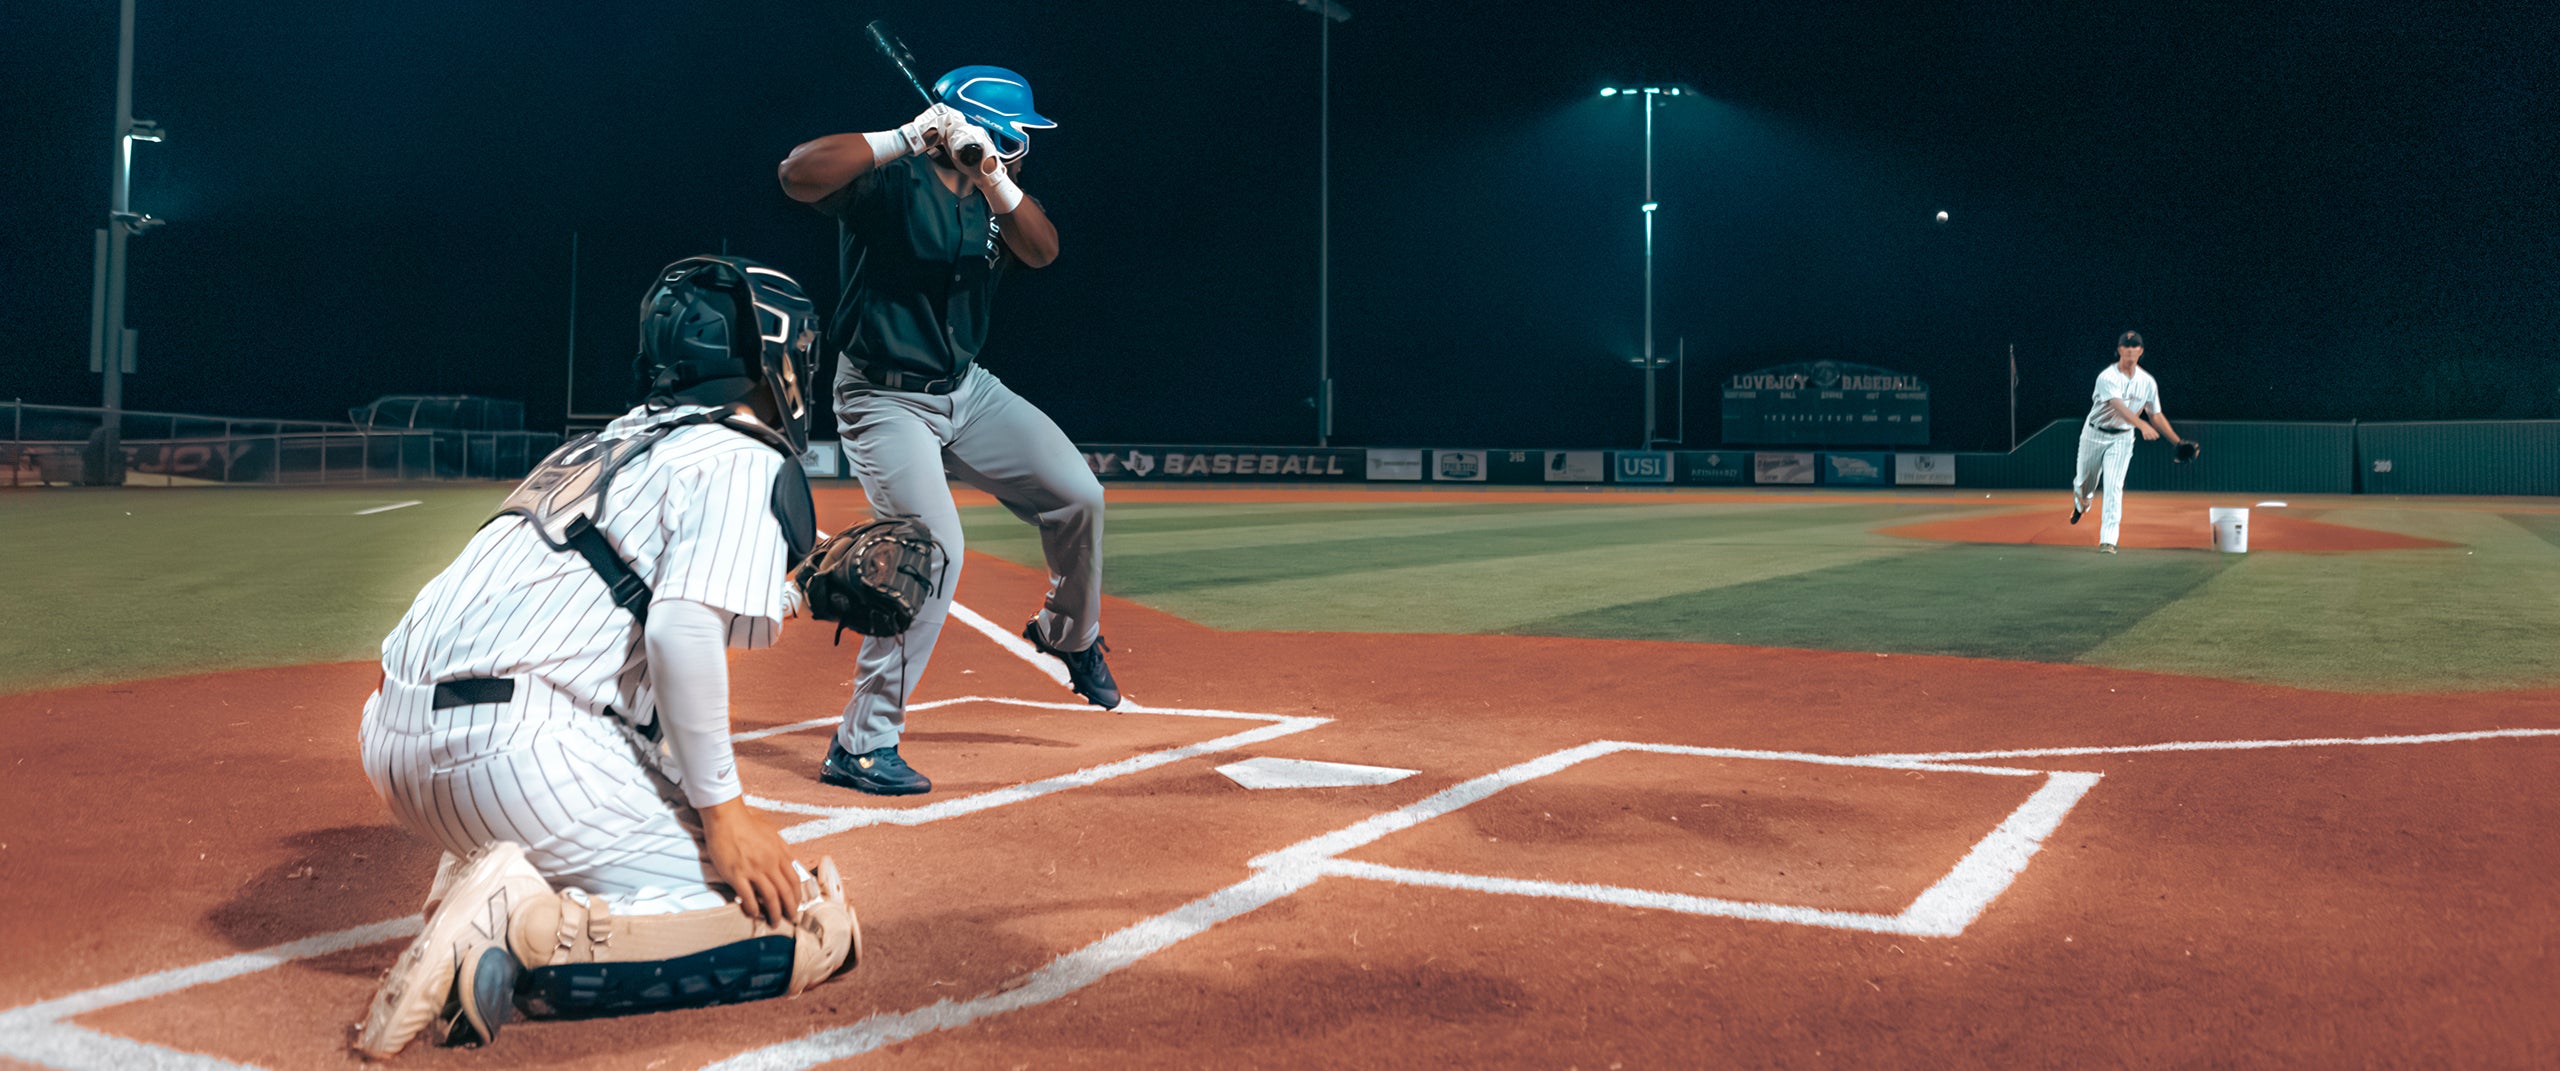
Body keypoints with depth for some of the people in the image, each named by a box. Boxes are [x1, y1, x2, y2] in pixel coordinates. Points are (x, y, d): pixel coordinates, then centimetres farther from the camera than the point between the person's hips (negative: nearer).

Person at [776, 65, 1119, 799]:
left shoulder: (992, 195, 5)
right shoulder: (892, 180, -16)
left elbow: (1041, 251, -13)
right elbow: (798, 175, -33)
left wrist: (992, 180, -28)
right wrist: (904, 138, -37)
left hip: (967, 388, 8)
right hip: (886, 401, -7)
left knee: (1076, 494, 3)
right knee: (935, 551, -20)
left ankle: (1068, 634, 31)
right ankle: (861, 745, -8)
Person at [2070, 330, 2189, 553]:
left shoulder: (2147, 382, -5)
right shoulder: (2107, 377, -20)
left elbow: (2156, 415, 3)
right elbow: (2119, 407, -36)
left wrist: (2178, 441, -3)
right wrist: (2142, 425, -51)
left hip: (2122, 438, 2)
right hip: (2095, 434, -2)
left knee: (2114, 487, -11)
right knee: (2086, 481, 13)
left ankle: (2108, 540, -14)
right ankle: (2081, 501, 52)